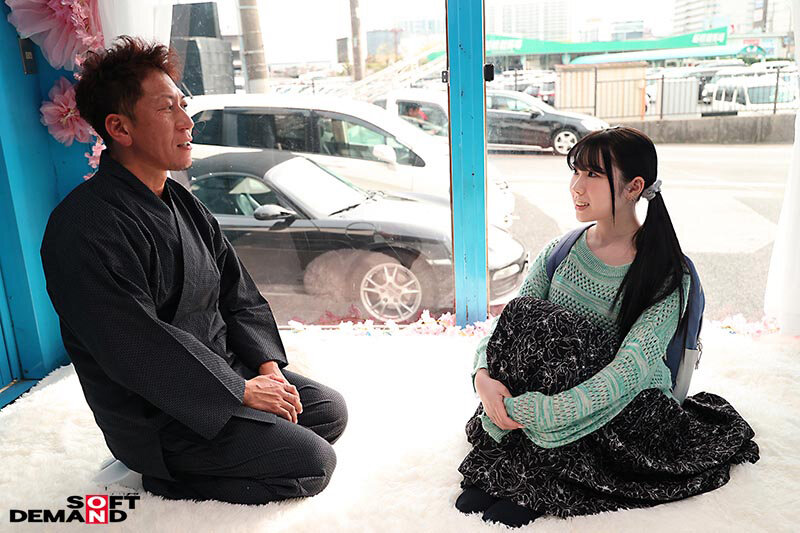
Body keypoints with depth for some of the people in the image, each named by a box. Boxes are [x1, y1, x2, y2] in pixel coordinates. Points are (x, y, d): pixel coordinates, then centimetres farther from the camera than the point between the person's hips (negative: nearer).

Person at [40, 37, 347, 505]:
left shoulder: (183, 204, 7)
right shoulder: (86, 229, -22)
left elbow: (239, 296, 9)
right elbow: (136, 348, -25)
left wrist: (267, 365, -6)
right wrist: (241, 391, -20)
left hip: (225, 369, 9)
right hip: (156, 415, -8)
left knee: (331, 410, 8)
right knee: (314, 462, -11)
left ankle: (210, 458, 11)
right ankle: (171, 481, 3)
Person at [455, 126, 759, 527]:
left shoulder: (668, 276, -12)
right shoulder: (559, 253, 1)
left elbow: (632, 369, -24)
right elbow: (510, 323, -2)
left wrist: (541, 413, -36)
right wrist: (484, 375, -25)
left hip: (631, 410, -3)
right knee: (527, 315, -25)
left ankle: (534, 482, -19)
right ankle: (498, 463, -19)